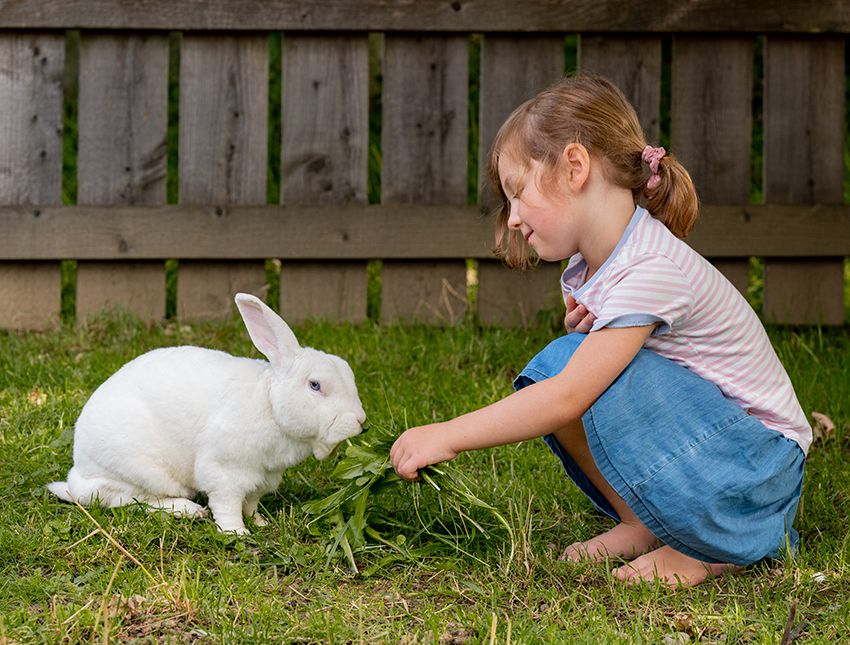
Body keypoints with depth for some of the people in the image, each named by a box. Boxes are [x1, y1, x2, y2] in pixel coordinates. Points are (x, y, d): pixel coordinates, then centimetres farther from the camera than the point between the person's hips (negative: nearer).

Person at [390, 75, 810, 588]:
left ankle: (708, 547, -12)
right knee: (551, 366, -5)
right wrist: (580, 334, -12)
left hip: (762, 465, -8)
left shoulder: (650, 270, -24)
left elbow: (569, 397, -29)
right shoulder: (589, 268, 5)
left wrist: (445, 436, -25)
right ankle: (642, 524, 2)